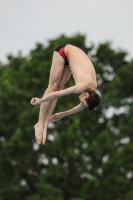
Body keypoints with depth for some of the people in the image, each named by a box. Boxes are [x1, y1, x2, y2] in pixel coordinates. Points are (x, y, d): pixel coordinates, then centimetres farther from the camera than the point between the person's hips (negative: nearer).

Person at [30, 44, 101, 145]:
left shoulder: (93, 88, -12)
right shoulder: (84, 86, -32)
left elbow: (82, 106, 6)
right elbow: (57, 94, -29)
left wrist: (63, 114, 12)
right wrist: (40, 100, -18)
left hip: (71, 55, 5)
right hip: (63, 51, -5)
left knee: (59, 87, -2)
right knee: (53, 87, -7)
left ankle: (45, 125, -4)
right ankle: (40, 124, -5)